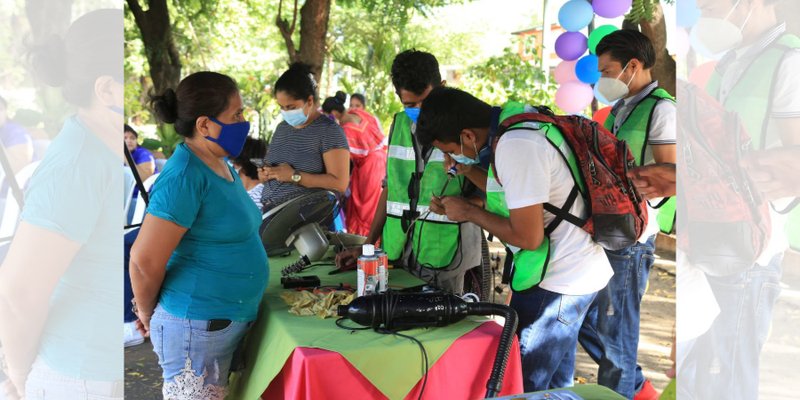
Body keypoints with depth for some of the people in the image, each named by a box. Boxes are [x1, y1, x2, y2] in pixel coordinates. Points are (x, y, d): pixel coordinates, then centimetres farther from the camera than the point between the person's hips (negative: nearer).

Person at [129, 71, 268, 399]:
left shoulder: (220, 165, 7)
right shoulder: (184, 177, -21)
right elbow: (145, 260, -21)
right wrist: (147, 312, -5)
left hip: (231, 321, 9)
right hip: (197, 328, -9)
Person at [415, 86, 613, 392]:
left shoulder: (515, 146, -26)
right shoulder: (516, 118, 4)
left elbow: (528, 236, -24)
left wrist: (469, 211, -12)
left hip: (558, 283, -10)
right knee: (556, 382, 23)